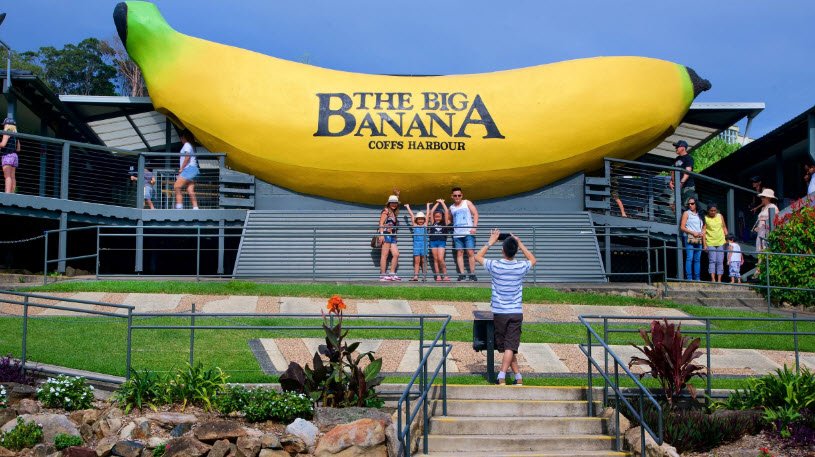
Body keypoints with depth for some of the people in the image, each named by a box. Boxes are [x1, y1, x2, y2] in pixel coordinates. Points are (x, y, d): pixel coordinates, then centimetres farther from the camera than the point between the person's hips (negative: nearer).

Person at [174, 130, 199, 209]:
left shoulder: (187, 145, -2)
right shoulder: (191, 145, 26)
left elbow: (187, 157, -14)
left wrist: (181, 168, -11)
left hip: (189, 169, -9)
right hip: (192, 169, 9)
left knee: (177, 187, -14)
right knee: (190, 191, 0)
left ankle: (179, 207, -22)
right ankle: (195, 208, -9)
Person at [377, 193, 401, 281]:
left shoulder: (394, 213, 23)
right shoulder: (386, 211, -2)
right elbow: (381, 223, -10)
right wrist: (381, 234, -17)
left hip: (392, 236, 8)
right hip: (386, 234, -8)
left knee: (396, 254, 0)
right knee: (385, 255, -9)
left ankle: (392, 274, 4)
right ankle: (382, 275, -9)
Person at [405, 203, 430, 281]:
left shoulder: (425, 225, 11)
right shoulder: (415, 225, 11)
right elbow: (411, 215, 17)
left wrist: (428, 206, 28)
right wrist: (408, 207, 25)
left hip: (424, 243, 0)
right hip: (416, 243, 0)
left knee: (423, 260, 1)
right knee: (416, 260, -5)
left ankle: (424, 276, 1)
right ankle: (416, 276, -8)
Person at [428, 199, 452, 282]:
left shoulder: (445, 223, 4)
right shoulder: (433, 223, 12)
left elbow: (446, 212, 0)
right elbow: (431, 211, 12)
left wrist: (442, 202, 10)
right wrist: (437, 203, 17)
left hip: (441, 241, -3)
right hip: (433, 241, 4)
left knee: (440, 259, -13)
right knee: (435, 259, 2)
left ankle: (445, 275, -4)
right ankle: (438, 276, 3)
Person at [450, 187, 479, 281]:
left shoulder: (467, 203, 6)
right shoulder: (451, 208, 15)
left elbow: (475, 214, 1)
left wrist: (474, 227, -9)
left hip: (468, 232, -3)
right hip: (457, 234, 3)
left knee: (470, 252, -7)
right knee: (459, 253, -1)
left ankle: (472, 274, -4)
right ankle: (462, 274, -1)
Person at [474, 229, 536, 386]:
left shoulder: (495, 266, -9)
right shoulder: (521, 267, -4)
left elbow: (478, 257, 10)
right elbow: (533, 260, 20)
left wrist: (491, 242, 15)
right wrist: (520, 244, 20)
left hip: (499, 312, 0)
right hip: (516, 312, 0)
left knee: (505, 347, 10)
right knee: (510, 347, -4)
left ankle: (518, 377, 8)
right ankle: (502, 376, -17)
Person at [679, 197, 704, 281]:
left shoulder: (699, 215, 19)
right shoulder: (686, 213, 5)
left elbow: (703, 226, 24)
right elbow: (682, 227, -3)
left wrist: (702, 232, 2)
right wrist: (693, 233, -12)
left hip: (698, 239, 5)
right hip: (689, 238, -5)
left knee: (697, 259, 4)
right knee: (689, 258, -12)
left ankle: (697, 278, 6)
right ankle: (689, 278, -14)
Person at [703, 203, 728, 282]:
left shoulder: (720, 216, 7)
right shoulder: (705, 218, -3)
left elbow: (724, 227, 15)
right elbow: (703, 232, -5)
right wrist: (704, 244, -9)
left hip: (721, 242, 3)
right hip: (710, 243, -3)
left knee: (720, 261, 2)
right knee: (712, 261, -10)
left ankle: (719, 279, 6)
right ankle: (713, 279, -13)